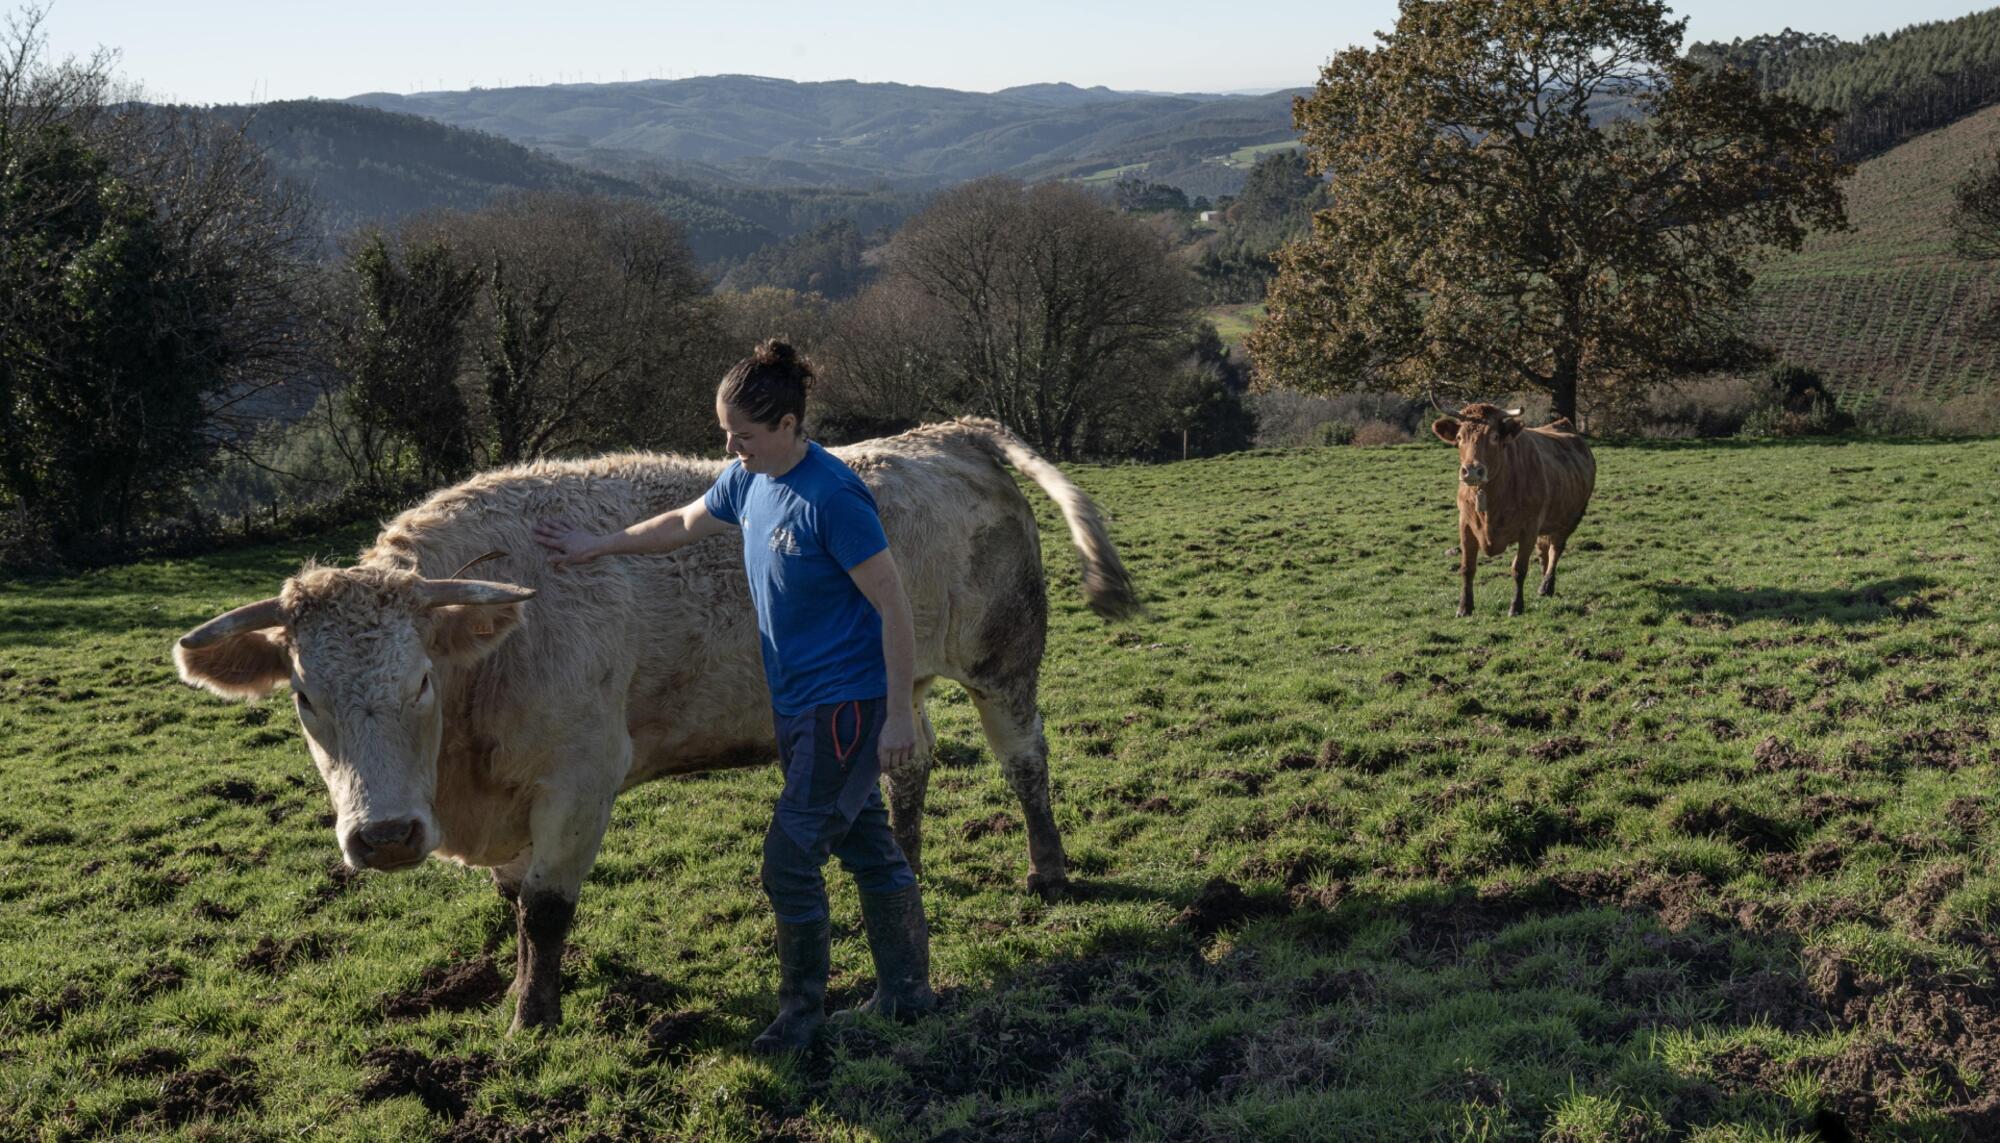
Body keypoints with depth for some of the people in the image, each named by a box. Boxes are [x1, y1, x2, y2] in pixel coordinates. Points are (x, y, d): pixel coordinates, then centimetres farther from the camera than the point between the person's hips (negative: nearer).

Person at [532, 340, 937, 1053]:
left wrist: (899, 715, -18)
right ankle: (906, 991, 28)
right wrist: (598, 546, 29)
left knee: (790, 858, -4)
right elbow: (684, 524, 23)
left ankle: (802, 1009, 15)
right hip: (796, 703, 8)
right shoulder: (749, 480, 2)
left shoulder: (831, 497, -22)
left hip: (846, 705, -8)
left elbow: (893, 609, -19)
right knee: (867, 848, 16)